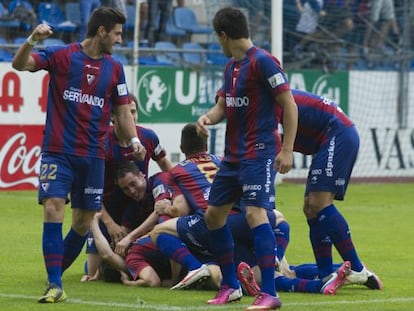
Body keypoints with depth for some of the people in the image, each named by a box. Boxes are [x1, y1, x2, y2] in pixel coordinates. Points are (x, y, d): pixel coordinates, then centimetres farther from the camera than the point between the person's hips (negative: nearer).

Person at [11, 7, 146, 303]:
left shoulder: (114, 68, 9)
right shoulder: (61, 55, -2)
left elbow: (123, 111, 14)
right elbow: (20, 64, -11)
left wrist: (134, 139, -4)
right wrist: (32, 40, -30)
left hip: (93, 156, 4)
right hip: (58, 153, -4)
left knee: (83, 223, 5)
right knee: (53, 210, -17)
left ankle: (56, 275, 25)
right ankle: (55, 286, -16)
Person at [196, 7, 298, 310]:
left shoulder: (263, 62, -13)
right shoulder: (231, 66, 14)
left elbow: (290, 105, -14)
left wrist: (287, 149, -18)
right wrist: (208, 117, -3)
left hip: (259, 153, -10)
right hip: (233, 155, 10)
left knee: (255, 213, -21)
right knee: (213, 214, 13)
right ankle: (230, 286, 25)